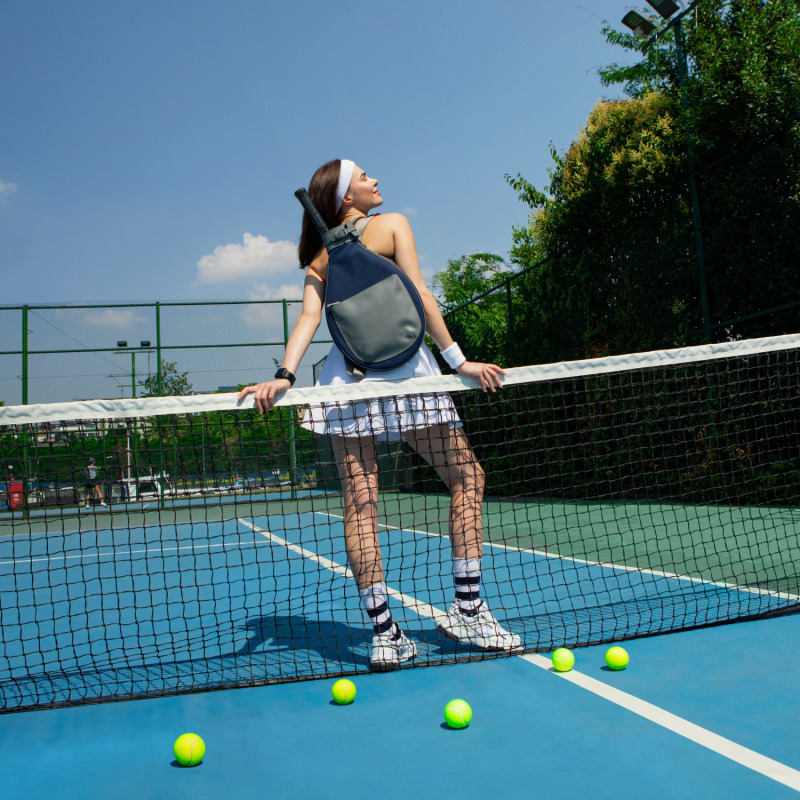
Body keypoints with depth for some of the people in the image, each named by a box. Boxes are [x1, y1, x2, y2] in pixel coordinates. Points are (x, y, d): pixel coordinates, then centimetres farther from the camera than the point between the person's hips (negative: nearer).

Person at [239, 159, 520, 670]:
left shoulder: (318, 260, 18)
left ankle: (385, 632, 1)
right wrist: (458, 361, -4)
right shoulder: (392, 225, 7)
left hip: (346, 374, 4)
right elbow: (419, 297, -3)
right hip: (403, 366, -4)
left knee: (360, 502, 1)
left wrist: (285, 375, -6)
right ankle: (468, 610, 2)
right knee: (467, 478, 6)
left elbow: (309, 317, 2)